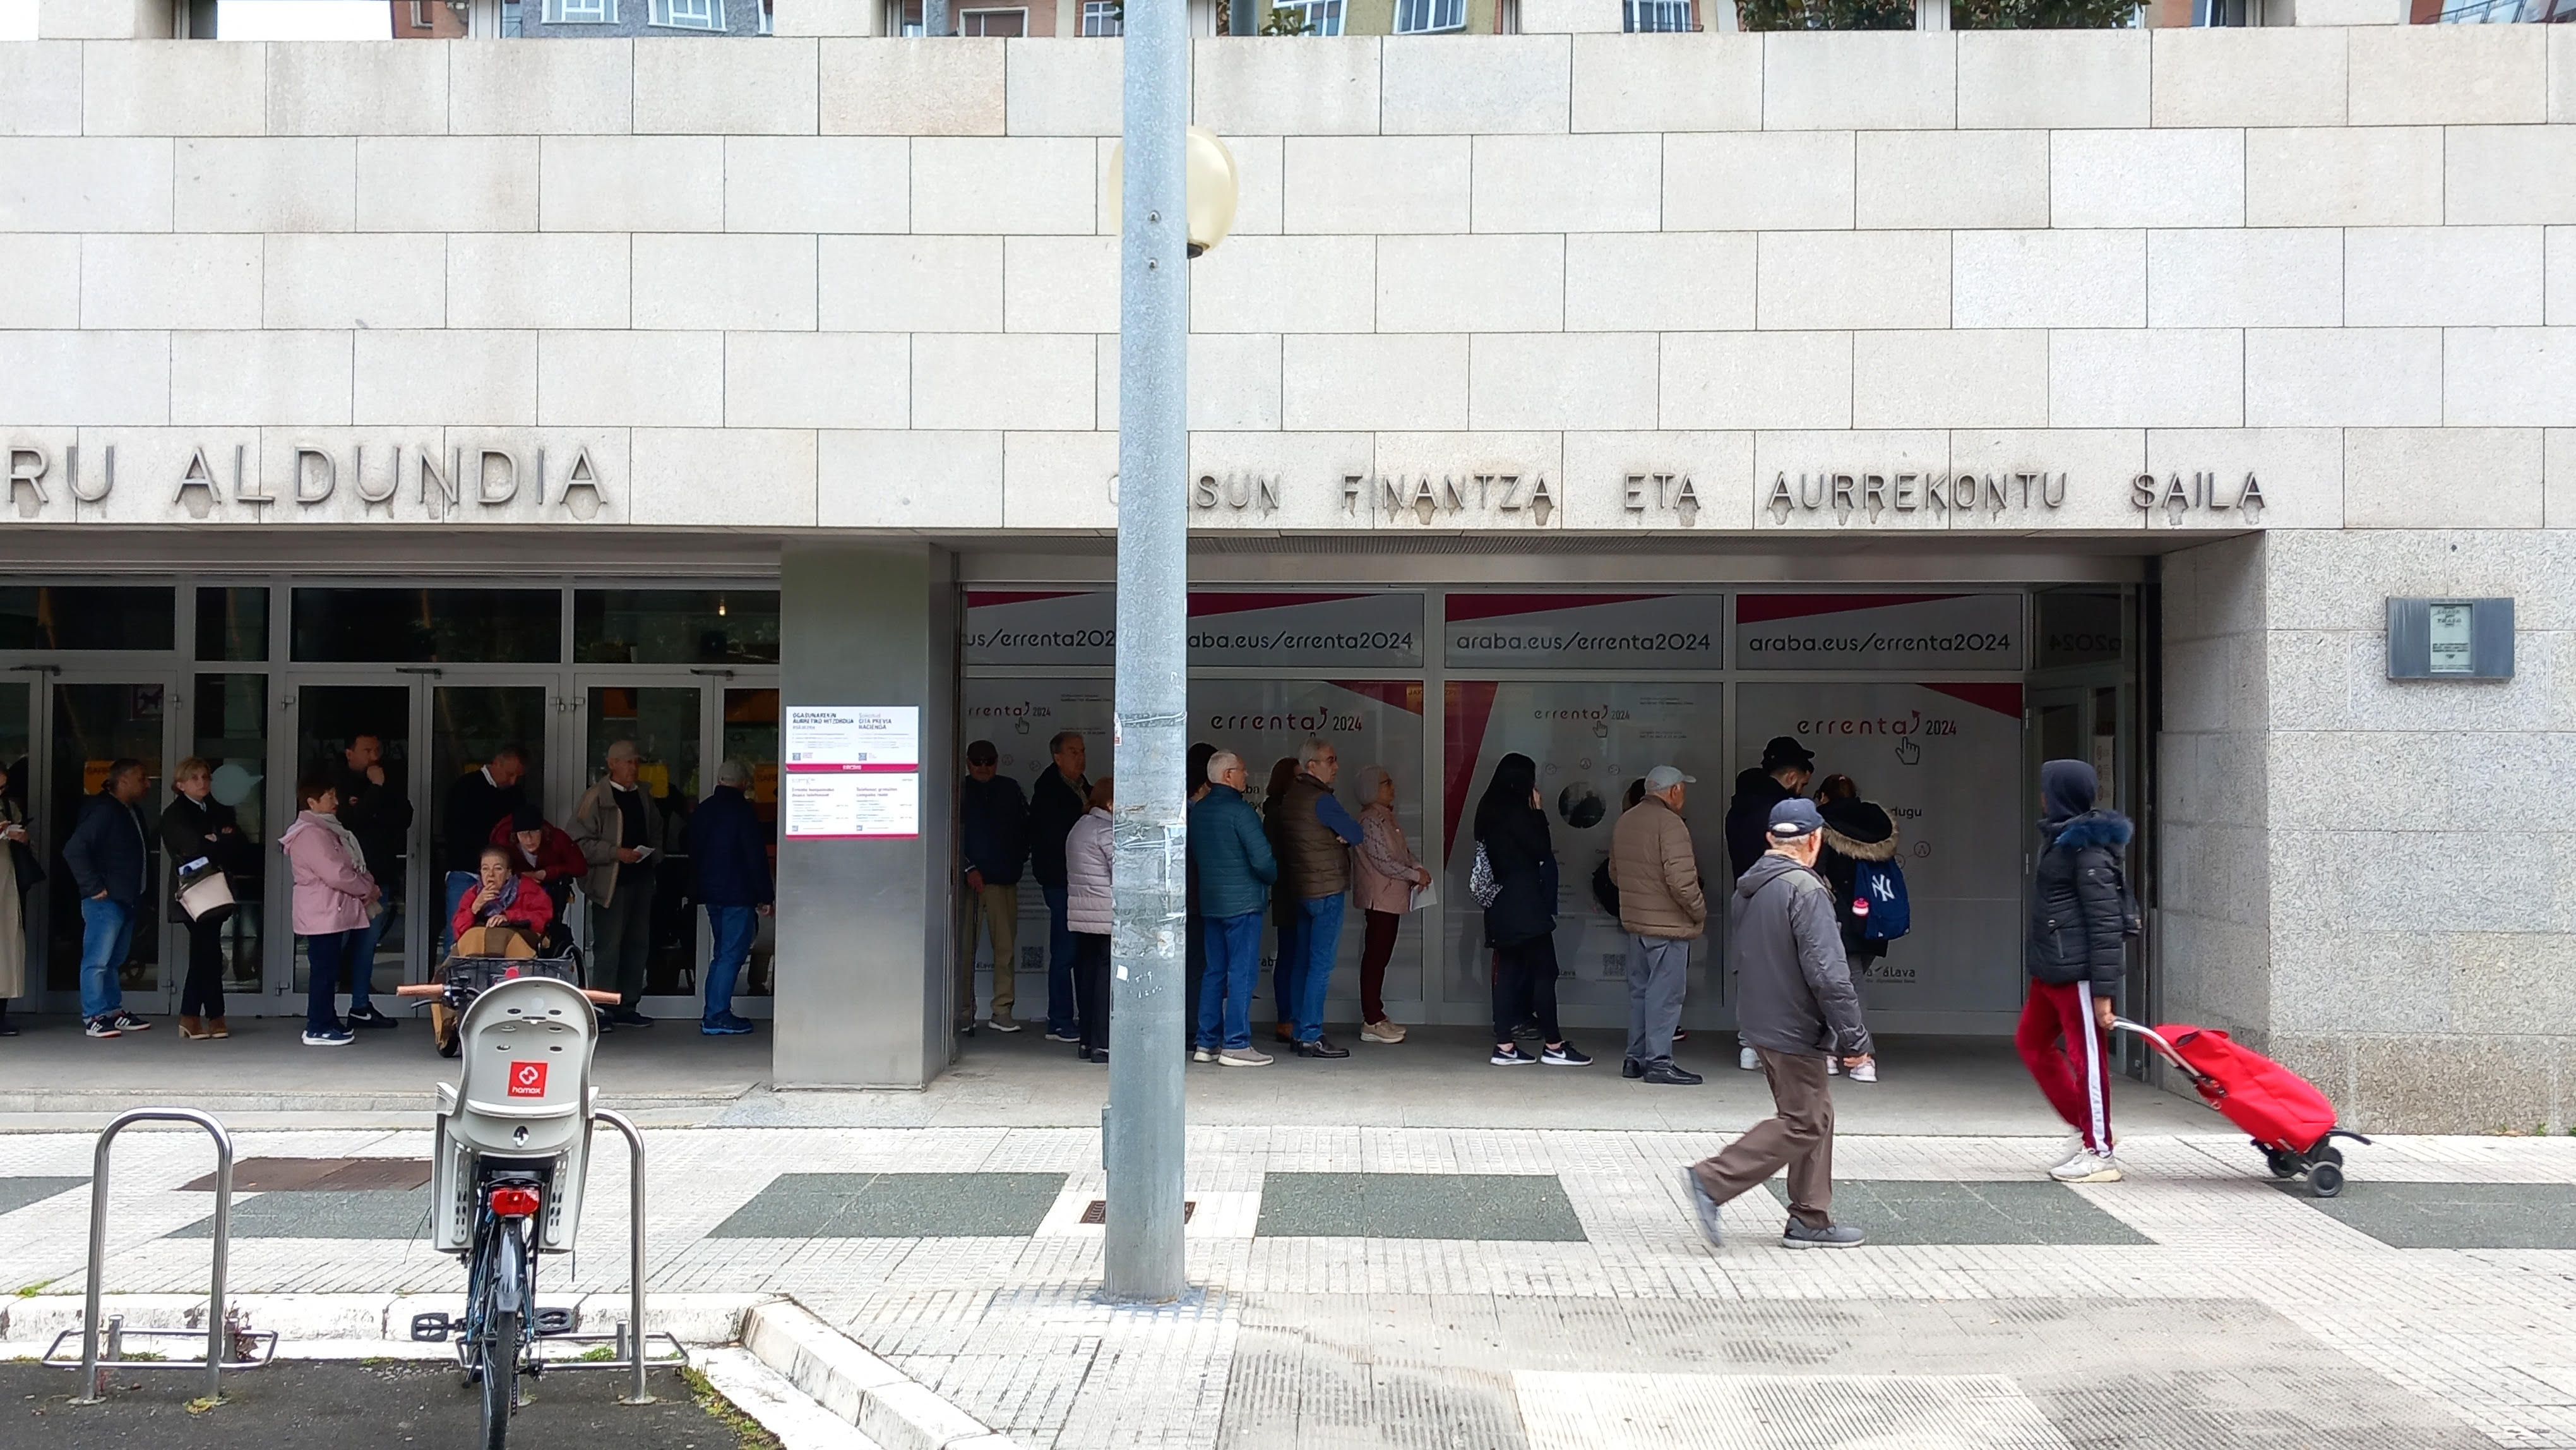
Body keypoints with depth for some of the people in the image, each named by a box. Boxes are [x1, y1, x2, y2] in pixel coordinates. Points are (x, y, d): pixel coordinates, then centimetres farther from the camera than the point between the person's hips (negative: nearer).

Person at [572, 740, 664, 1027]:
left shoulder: (643, 796, 14)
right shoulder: (595, 798, -6)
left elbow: (656, 829, 30)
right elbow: (582, 842, -10)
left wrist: (653, 854, 12)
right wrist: (617, 853, -18)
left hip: (641, 879, 7)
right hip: (610, 883, -7)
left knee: (638, 944, 9)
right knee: (608, 947, -5)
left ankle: (627, 1006, 17)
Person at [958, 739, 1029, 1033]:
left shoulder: (1010, 790, 11)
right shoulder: (959, 792, 1)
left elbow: (1025, 825, 17)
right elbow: (952, 836, -2)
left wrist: (1019, 858, 6)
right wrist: (969, 869, -10)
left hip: (1003, 879, 2)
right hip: (968, 878, -2)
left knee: (1006, 947, -1)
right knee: (965, 948, 0)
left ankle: (1002, 1010, 3)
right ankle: (965, 1012, 7)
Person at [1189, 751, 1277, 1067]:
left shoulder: (1197, 811, 10)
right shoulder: (1240, 811, -15)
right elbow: (1262, 859, -17)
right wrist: (1272, 877, 2)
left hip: (1211, 901, 8)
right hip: (1243, 901, -8)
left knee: (1215, 973, 12)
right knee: (1242, 973, -4)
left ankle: (1207, 1043, 14)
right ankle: (1236, 1045, -5)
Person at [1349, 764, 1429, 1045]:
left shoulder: (1388, 817, 16)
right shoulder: (1371, 820, -14)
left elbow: (1403, 851, 22)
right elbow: (1383, 862, -18)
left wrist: (1417, 868, 3)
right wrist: (1416, 875, -12)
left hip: (1393, 898, 10)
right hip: (1380, 898, -10)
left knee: (1380, 957, 11)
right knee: (1375, 956, -7)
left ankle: (1376, 1017, 16)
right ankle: (1372, 1023, -6)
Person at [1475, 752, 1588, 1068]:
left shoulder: (1489, 810, 12)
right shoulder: (1517, 812, -15)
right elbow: (1542, 849, -9)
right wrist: (1539, 811, -2)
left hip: (1501, 906, 9)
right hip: (1524, 905, -9)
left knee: (1508, 970, 8)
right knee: (1544, 971, -3)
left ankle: (1504, 1046, 7)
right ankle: (1554, 1046, 0)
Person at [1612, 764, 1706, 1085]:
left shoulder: (1624, 821, 10)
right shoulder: (1670, 823, -17)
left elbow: (1615, 872, 19)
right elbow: (1680, 878, -23)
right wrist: (1700, 911, -10)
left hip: (1634, 920, 8)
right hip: (1668, 924, -8)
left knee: (1640, 990, 15)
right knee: (1665, 993, -3)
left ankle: (1635, 1058, 20)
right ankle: (1658, 1061, -2)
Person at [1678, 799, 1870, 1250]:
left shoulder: (1747, 887, 9)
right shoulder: (1805, 890, -19)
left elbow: (1736, 956, 20)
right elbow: (1827, 972, -22)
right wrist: (1853, 1038, -17)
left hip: (1761, 1021, 9)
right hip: (1795, 1028, -9)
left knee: (1817, 1115, 16)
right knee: (1803, 1124, -3)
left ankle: (1811, 1220, 18)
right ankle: (1712, 1180, -8)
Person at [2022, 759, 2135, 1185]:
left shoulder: (2088, 848, -17)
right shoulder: (2060, 837, 13)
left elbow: (2105, 921, -19)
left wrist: (2103, 990, -20)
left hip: (2079, 969, -11)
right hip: (2052, 967, 11)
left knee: (2087, 1057, -2)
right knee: (2032, 1041, 18)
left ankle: (2099, 1152, 8)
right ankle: (2084, 1125, 26)